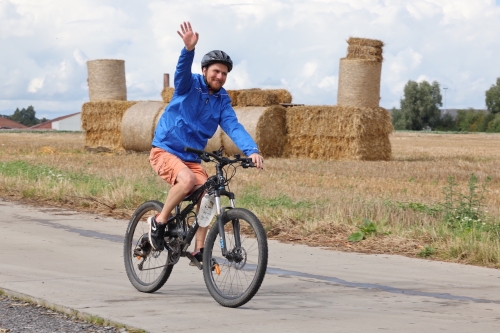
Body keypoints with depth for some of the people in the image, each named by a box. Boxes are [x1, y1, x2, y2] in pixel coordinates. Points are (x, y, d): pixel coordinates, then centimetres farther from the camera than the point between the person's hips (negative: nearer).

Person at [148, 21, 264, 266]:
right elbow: (182, 71, -31)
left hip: (192, 159, 5)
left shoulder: (222, 100, 2)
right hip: (165, 151, -5)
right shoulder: (189, 86, -9)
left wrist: (251, 150, -29)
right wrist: (189, 49, -53)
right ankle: (159, 222, -11)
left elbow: (233, 127, -10)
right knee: (187, 180, -32)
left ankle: (199, 251, 0)